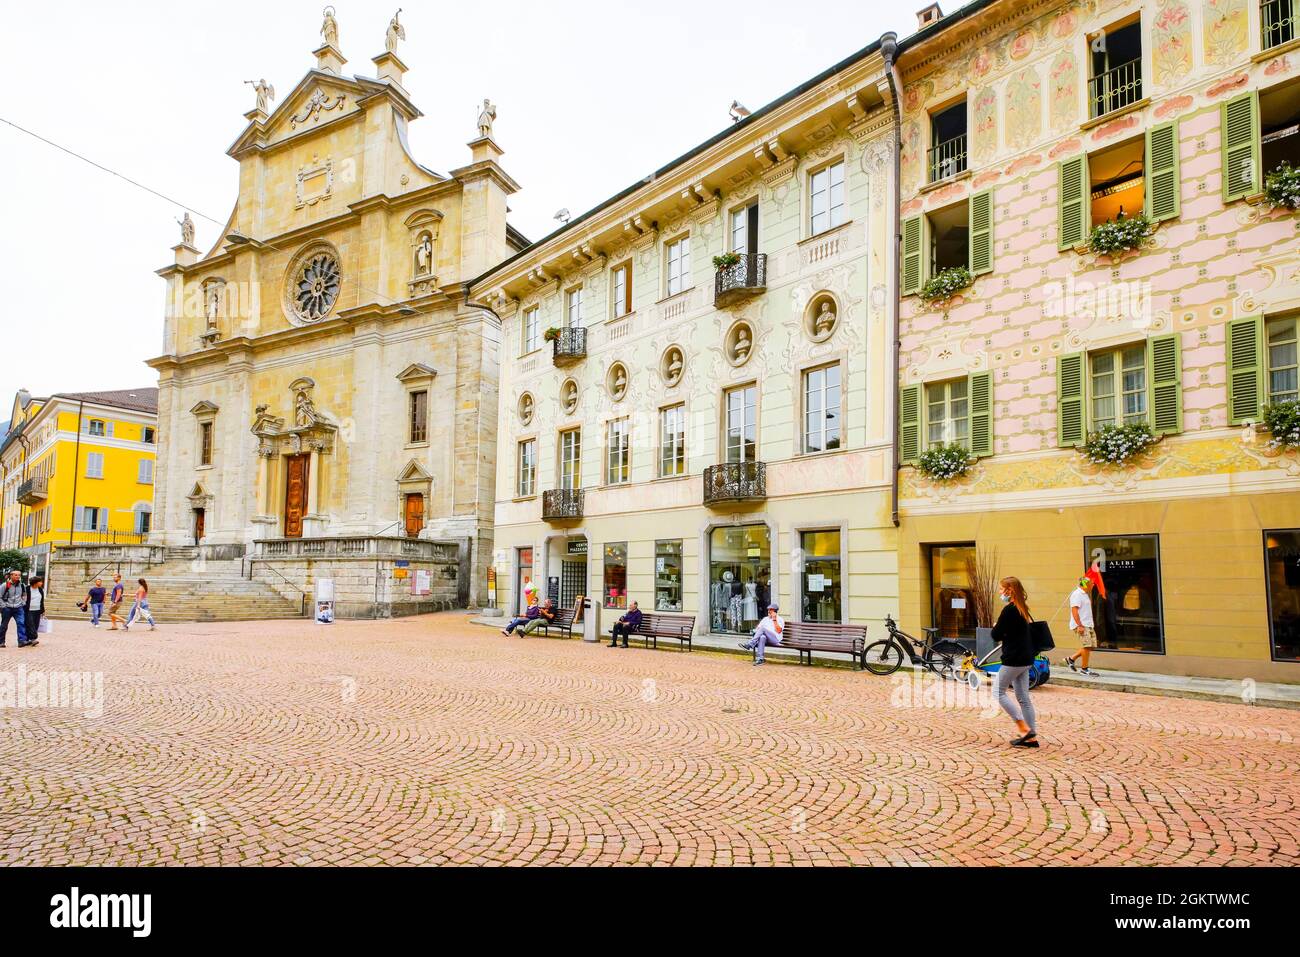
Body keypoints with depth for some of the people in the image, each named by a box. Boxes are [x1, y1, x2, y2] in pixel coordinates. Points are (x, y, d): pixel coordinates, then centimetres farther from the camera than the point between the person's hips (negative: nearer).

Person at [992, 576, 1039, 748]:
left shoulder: (1009, 609, -17)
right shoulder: (1022, 609, 11)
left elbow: (996, 635, -14)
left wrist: (995, 626, 5)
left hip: (1013, 660, -9)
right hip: (1025, 660, 9)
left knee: (1000, 693, 2)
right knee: (1023, 697, 11)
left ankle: (1024, 729, -4)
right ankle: (1032, 737, 12)